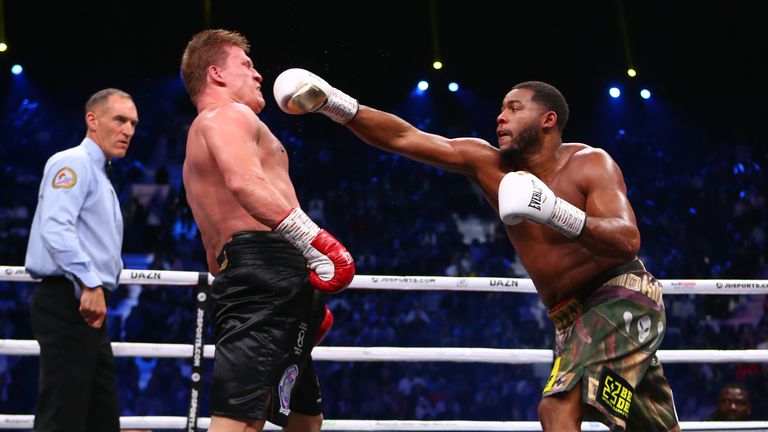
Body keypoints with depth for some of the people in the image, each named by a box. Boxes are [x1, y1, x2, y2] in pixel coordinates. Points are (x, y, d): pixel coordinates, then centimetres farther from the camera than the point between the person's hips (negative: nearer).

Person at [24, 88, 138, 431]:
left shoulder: (101, 176, 24)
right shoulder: (73, 162, -7)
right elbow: (56, 229, -22)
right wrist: (89, 284, -28)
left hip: (89, 305, 10)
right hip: (66, 303, -10)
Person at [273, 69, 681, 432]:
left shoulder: (590, 164, -13)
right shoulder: (488, 165, 1)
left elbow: (628, 242, -27)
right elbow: (405, 138, -7)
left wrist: (558, 213, -42)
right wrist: (337, 104, -17)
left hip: (621, 297, -7)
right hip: (572, 315, 7)